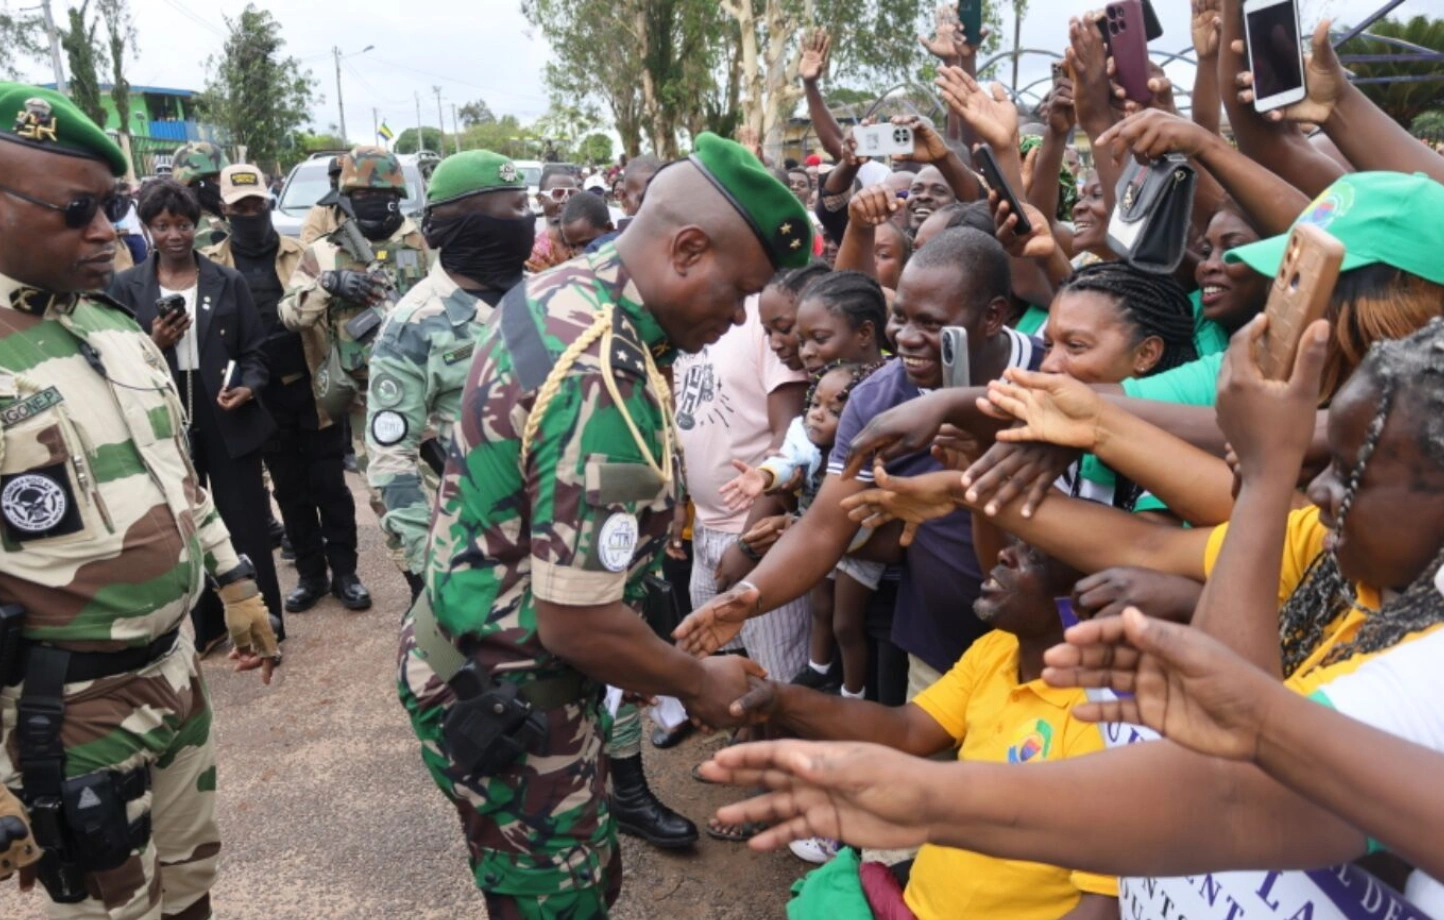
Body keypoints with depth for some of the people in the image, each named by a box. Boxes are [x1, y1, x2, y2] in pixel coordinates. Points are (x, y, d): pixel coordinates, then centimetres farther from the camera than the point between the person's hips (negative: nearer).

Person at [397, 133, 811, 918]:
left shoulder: (556, 292, 0)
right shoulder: (605, 387, -31)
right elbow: (577, 622, -29)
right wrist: (699, 685, -11)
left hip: (477, 658, 9)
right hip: (504, 699, -9)